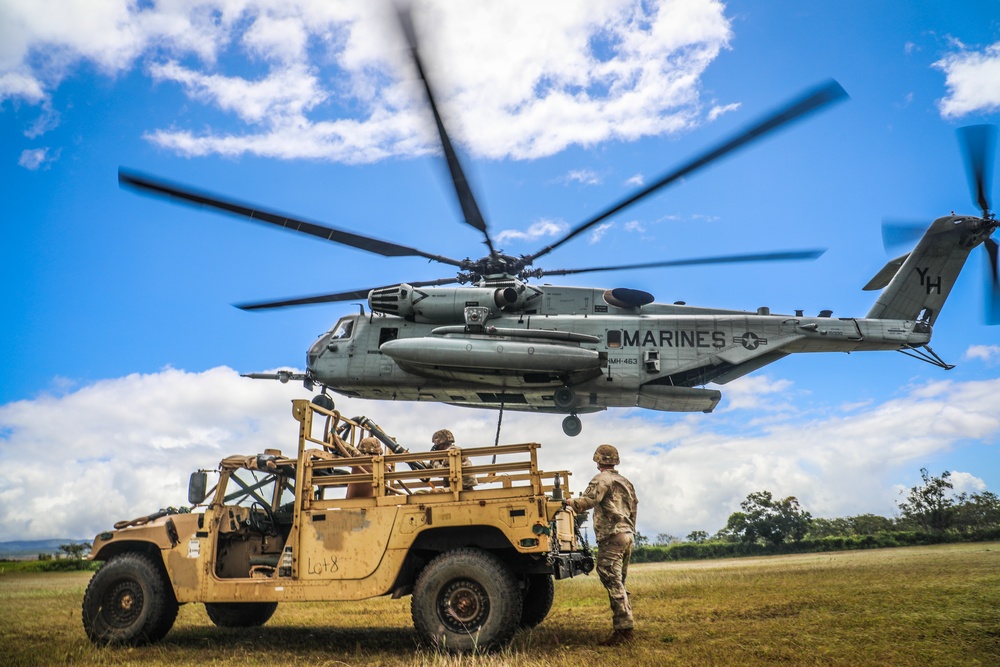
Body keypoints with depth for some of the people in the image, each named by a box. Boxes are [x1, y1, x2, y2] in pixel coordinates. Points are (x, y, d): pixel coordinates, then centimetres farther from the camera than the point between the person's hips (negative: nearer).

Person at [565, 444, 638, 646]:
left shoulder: (602, 479, -6)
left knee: (613, 583, -9)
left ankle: (623, 629, -13)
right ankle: (626, 628, 16)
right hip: (627, 535, 9)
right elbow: (633, 506, 24)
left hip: (611, 536, -9)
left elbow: (588, 500, -20)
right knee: (618, 584, 15)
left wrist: (569, 502, -4)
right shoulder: (625, 482, 21)